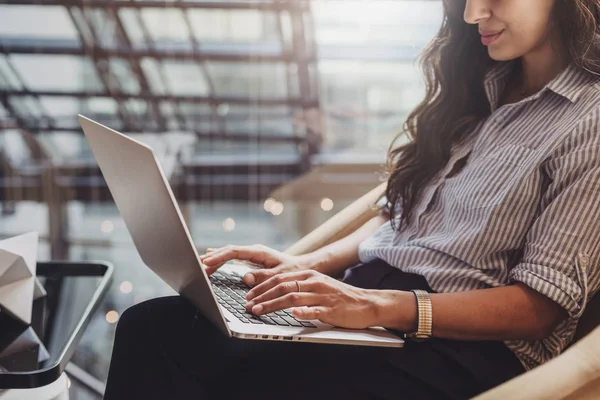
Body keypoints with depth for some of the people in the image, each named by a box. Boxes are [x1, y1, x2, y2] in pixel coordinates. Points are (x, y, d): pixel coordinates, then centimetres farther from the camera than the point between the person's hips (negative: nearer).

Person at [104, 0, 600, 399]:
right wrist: (310, 266, 0)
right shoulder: (481, 87, 17)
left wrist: (378, 306, -23)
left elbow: (541, 305, -12)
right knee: (152, 326, -14)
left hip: (466, 347, -6)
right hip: (367, 293, 7)